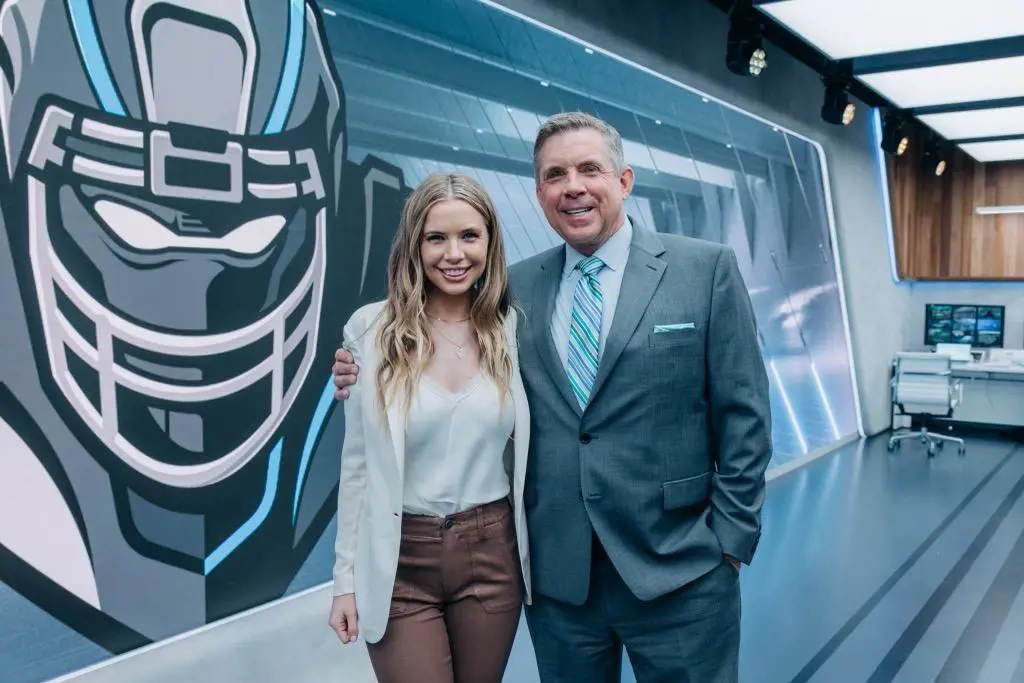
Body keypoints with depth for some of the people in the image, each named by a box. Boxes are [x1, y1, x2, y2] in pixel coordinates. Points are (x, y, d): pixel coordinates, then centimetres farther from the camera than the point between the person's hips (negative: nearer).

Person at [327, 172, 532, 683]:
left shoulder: (512, 329, -2)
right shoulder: (372, 329, -7)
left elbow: (523, 452, 7)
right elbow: (358, 463, -1)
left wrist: (534, 554, 6)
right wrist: (346, 576, 0)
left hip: (492, 554, 2)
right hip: (399, 563, -2)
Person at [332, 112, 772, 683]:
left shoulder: (706, 269, -2)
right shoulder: (515, 288, 5)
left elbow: (742, 415, -2)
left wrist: (730, 537, -6)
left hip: (678, 572, -2)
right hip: (556, 576, 3)